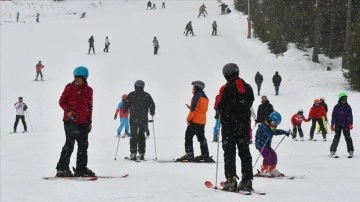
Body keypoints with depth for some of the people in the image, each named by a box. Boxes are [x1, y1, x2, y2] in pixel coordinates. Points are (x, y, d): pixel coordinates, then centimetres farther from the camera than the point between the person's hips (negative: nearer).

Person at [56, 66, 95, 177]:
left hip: (83, 122, 5)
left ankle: (81, 169, 17)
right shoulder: (70, 87, -2)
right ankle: (62, 169, -4)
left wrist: (89, 121, 13)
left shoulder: (88, 90, 9)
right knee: (69, 144, -8)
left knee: (83, 145, 8)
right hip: (70, 121, -5)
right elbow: (61, 101, 0)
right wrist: (68, 111, -17)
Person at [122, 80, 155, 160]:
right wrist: (152, 114, 21)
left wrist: (125, 111, 18)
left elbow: (126, 105, -2)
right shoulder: (147, 95, 3)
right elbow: (152, 105, 3)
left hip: (133, 118, -1)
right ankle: (141, 153, 8)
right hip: (143, 119, 1)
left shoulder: (131, 95, 0)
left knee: (133, 135, 4)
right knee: (141, 135, 12)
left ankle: (133, 153, -5)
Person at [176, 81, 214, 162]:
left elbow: (194, 108, -17)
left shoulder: (197, 96, -11)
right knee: (202, 138, 11)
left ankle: (189, 153, -13)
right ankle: (205, 155, 8)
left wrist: (189, 118, -12)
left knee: (188, 137, -5)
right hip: (202, 122, 9)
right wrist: (191, 107, 17)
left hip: (195, 120, -9)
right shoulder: (205, 97, 16)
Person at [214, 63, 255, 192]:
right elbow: (250, 103, 12)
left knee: (229, 152, 0)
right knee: (245, 152, 10)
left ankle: (231, 180, -8)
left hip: (229, 125, -5)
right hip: (244, 125, 5)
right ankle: (247, 181, 8)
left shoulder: (226, 89, -13)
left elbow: (218, 106, -10)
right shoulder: (248, 88, 4)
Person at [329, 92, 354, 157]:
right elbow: (333, 116, 2)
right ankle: (333, 151, 2)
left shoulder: (348, 107, 4)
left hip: (346, 125, 1)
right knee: (336, 138, -3)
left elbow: (350, 116, 4)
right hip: (338, 125, -1)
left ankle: (351, 151, 5)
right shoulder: (336, 107, 0)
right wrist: (332, 125, -2)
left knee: (348, 137, -1)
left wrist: (350, 124, -7)